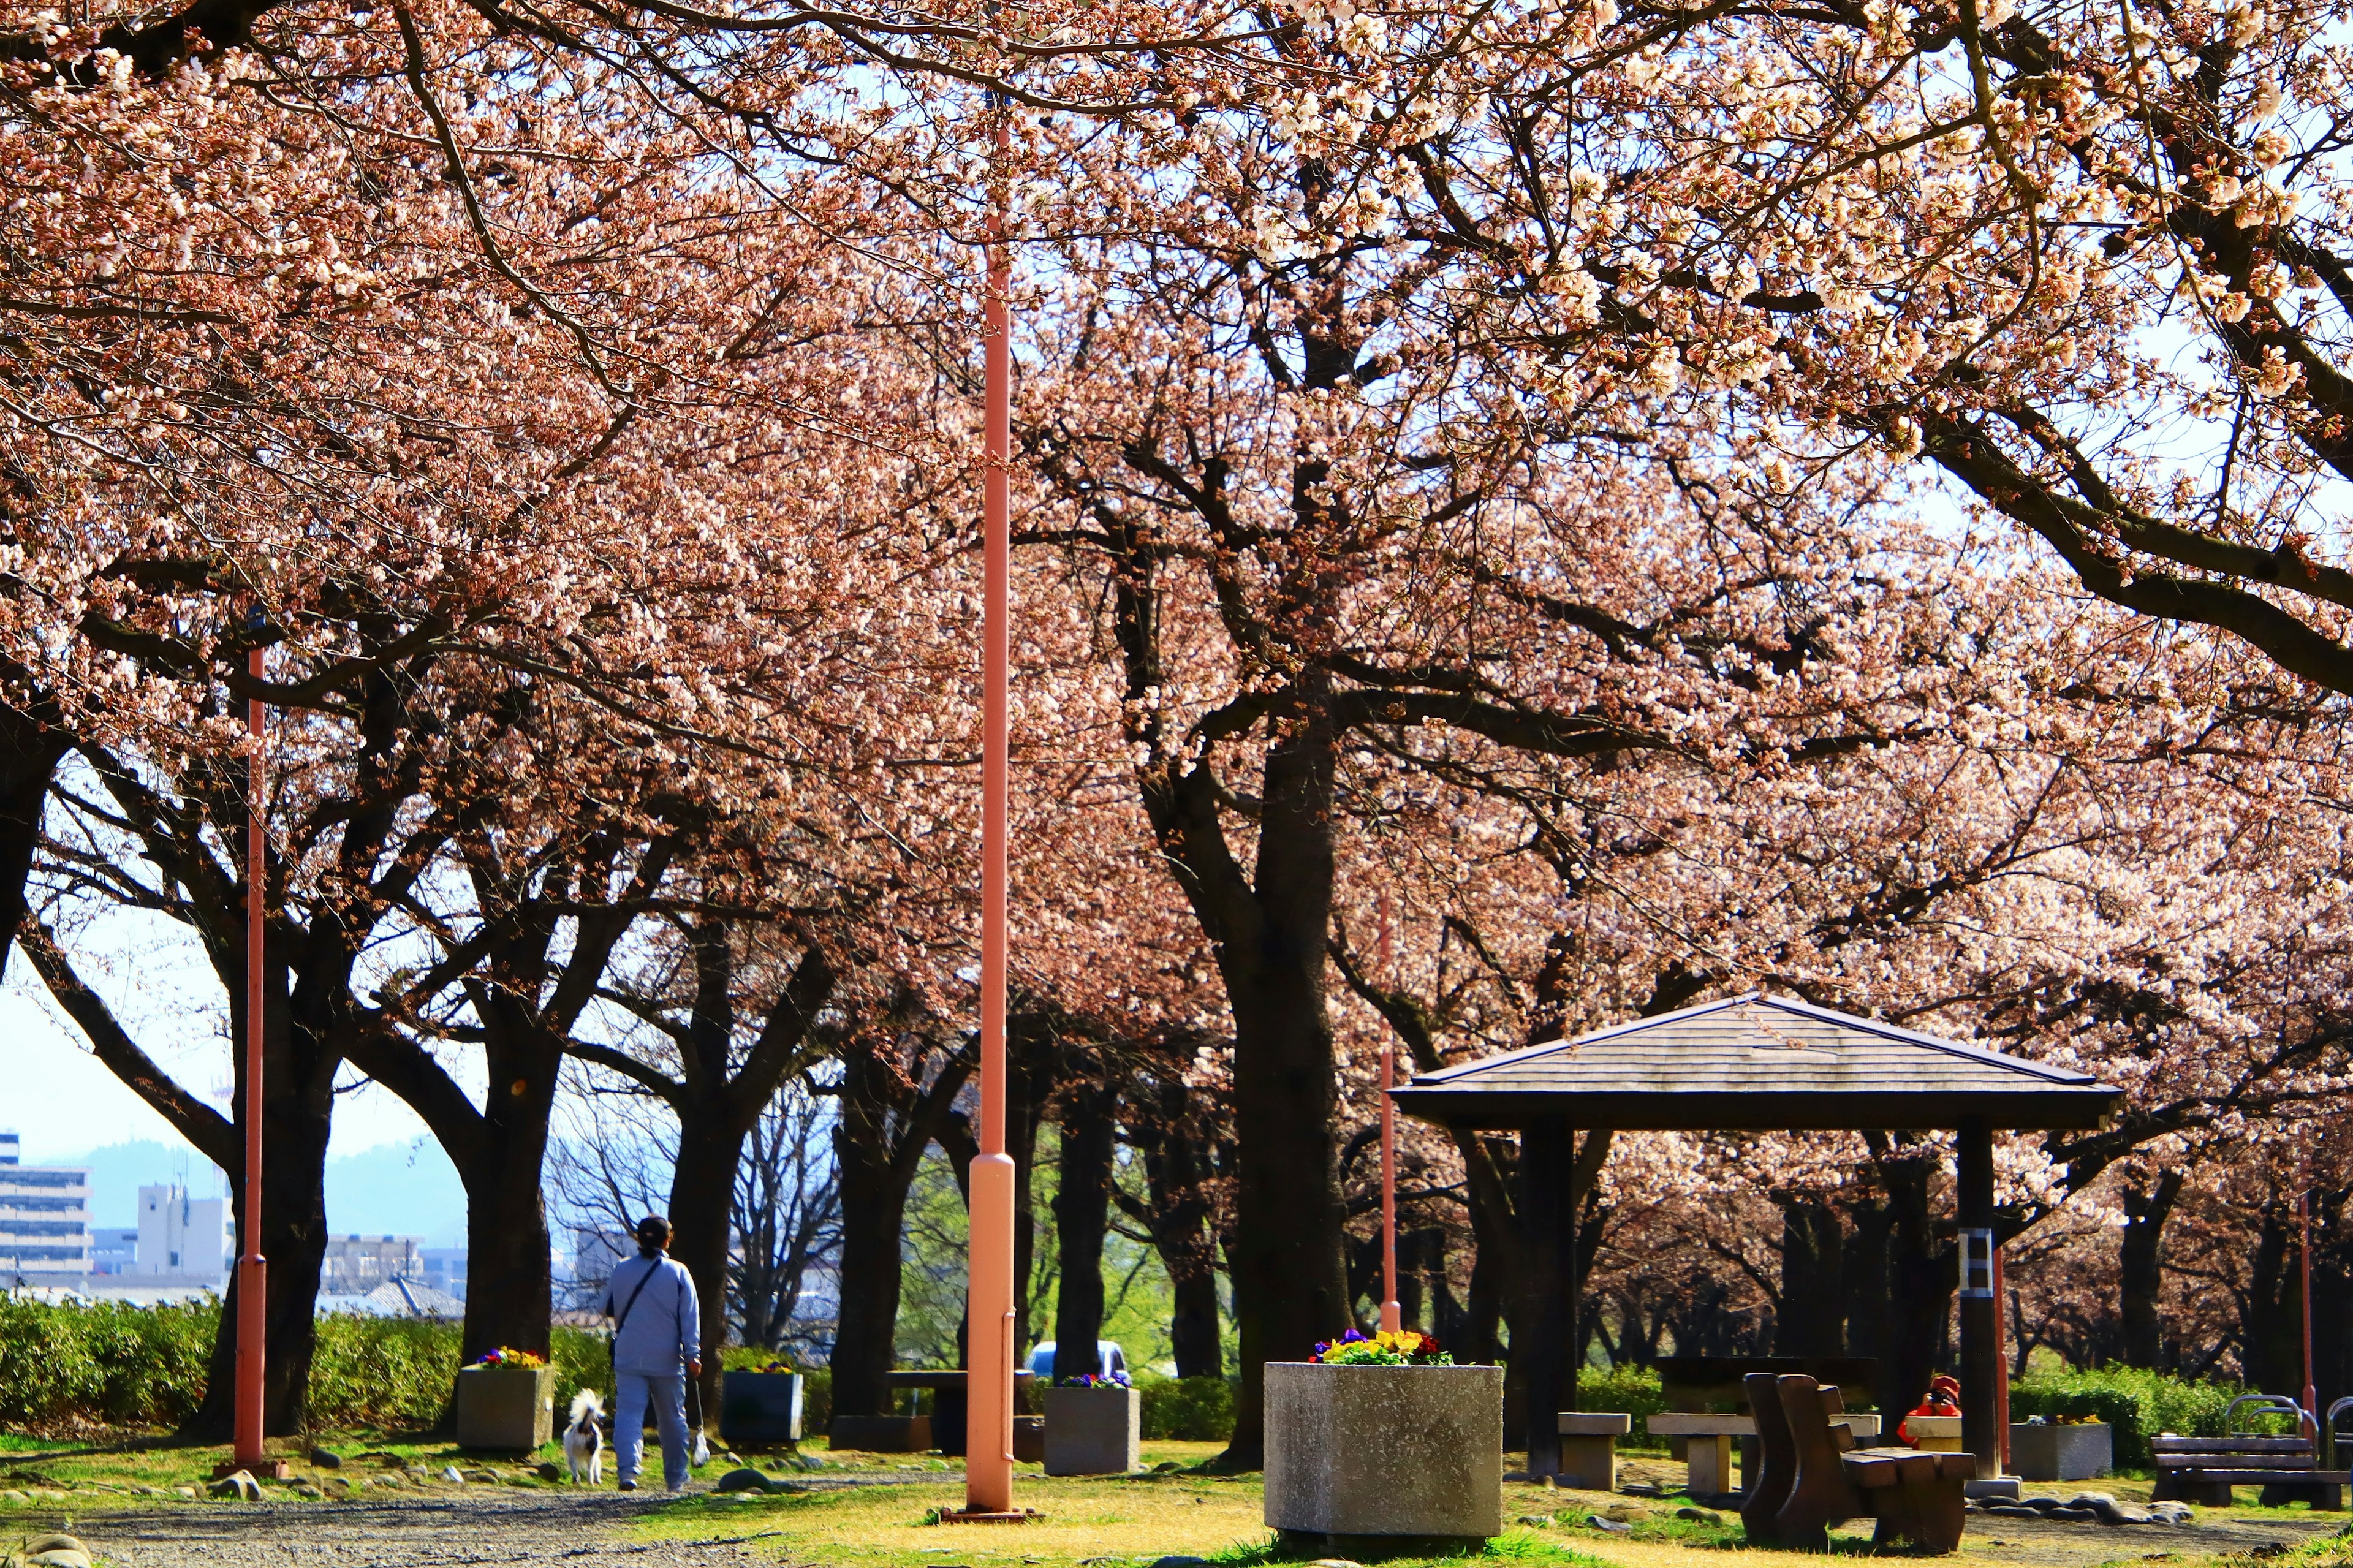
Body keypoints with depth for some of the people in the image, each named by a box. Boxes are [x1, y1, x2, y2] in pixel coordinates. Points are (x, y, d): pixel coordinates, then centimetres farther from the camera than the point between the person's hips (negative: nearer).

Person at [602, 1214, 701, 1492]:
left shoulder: (621, 1271, 3)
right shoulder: (678, 1273, -2)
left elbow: (608, 1310, 15)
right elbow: (690, 1316, -6)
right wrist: (693, 1354, -7)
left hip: (628, 1359, 0)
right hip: (667, 1360, 0)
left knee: (628, 1414, -7)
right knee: (672, 1419, 12)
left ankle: (627, 1469, -28)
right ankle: (676, 1479, 20)